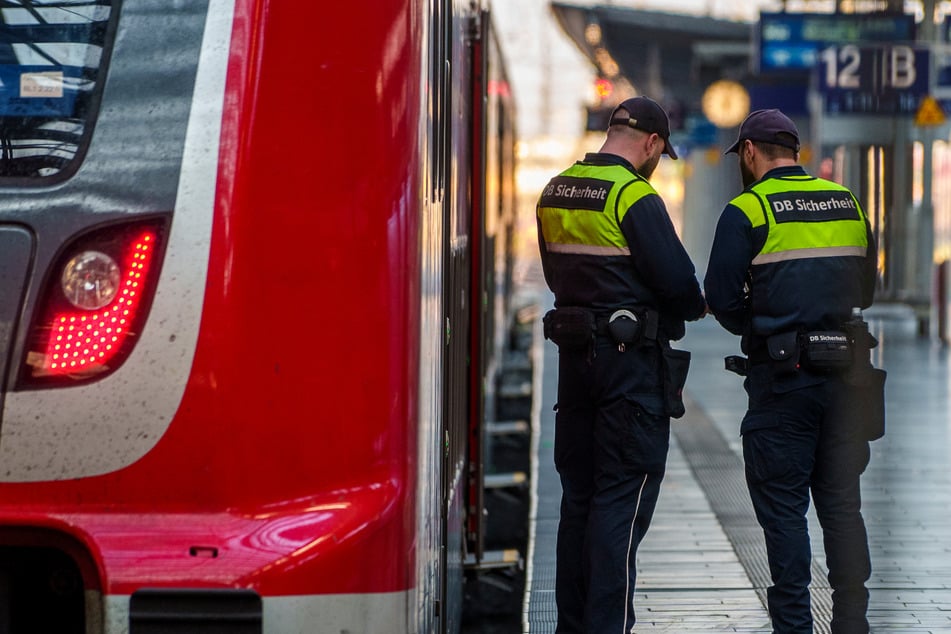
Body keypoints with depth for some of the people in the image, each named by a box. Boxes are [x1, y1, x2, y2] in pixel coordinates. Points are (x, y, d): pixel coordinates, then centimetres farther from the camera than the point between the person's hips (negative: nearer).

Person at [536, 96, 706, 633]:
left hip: (574, 351, 8)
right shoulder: (635, 196, -15)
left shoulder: (555, 192, 10)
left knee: (579, 492, 14)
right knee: (623, 497, -4)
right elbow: (677, 280, -16)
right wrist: (696, 307, 4)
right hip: (633, 357, -8)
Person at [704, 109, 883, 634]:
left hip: (783, 376, -5)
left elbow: (721, 298, -9)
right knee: (841, 502, 11)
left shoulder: (747, 210, -6)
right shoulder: (848, 204, 11)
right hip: (847, 373, 5)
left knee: (782, 506, 1)